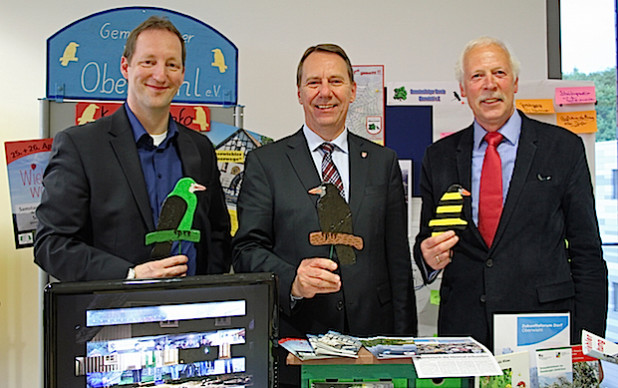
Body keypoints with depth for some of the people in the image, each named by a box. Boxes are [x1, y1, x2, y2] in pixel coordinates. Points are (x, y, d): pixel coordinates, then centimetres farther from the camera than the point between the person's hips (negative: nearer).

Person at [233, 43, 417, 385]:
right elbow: (247, 250, -4)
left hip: (371, 334, 2)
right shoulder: (264, 162, 2)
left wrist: (403, 342, 4)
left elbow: (398, 257, 8)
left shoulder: (383, 162, 9)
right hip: (294, 337, -2)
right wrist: (292, 280, -23)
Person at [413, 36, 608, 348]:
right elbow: (426, 239, 13)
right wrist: (429, 256, -11)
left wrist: (586, 344, -4)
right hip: (463, 328, 2)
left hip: (544, 324, -1)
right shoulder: (439, 156, 8)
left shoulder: (564, 147, 2)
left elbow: (587, 253, 1)